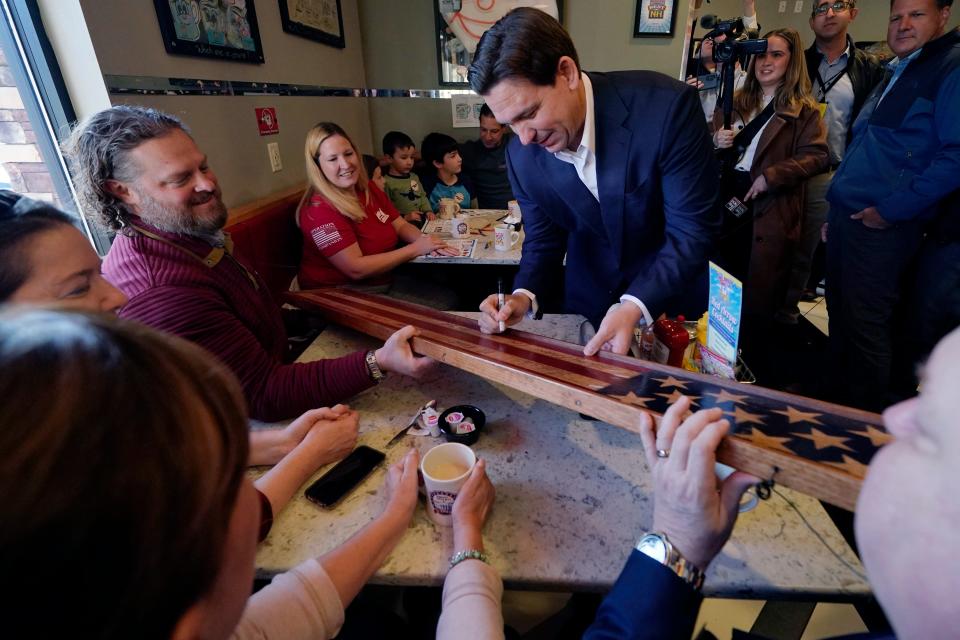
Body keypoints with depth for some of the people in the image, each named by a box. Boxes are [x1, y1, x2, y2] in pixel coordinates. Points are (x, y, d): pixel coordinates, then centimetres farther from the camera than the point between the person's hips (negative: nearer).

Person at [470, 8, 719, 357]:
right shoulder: (522, 155, -15)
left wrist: (634, 307, -37)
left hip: (673, 293, -2)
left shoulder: (667, 105, -28)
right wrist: (524, 296, -23)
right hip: (589, 302, 3)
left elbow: (691, 230, -24)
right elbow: (543, 238, -5)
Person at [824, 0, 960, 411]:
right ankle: (838, 398, 29)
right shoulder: (895, 74, 21)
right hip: (847, 216, 8)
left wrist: (892, 210, -18)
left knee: (864, 323, -3)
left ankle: (865, 416, 14)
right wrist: (837, 213, 17)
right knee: (840, 314, 14)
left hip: (883, 225, -8)